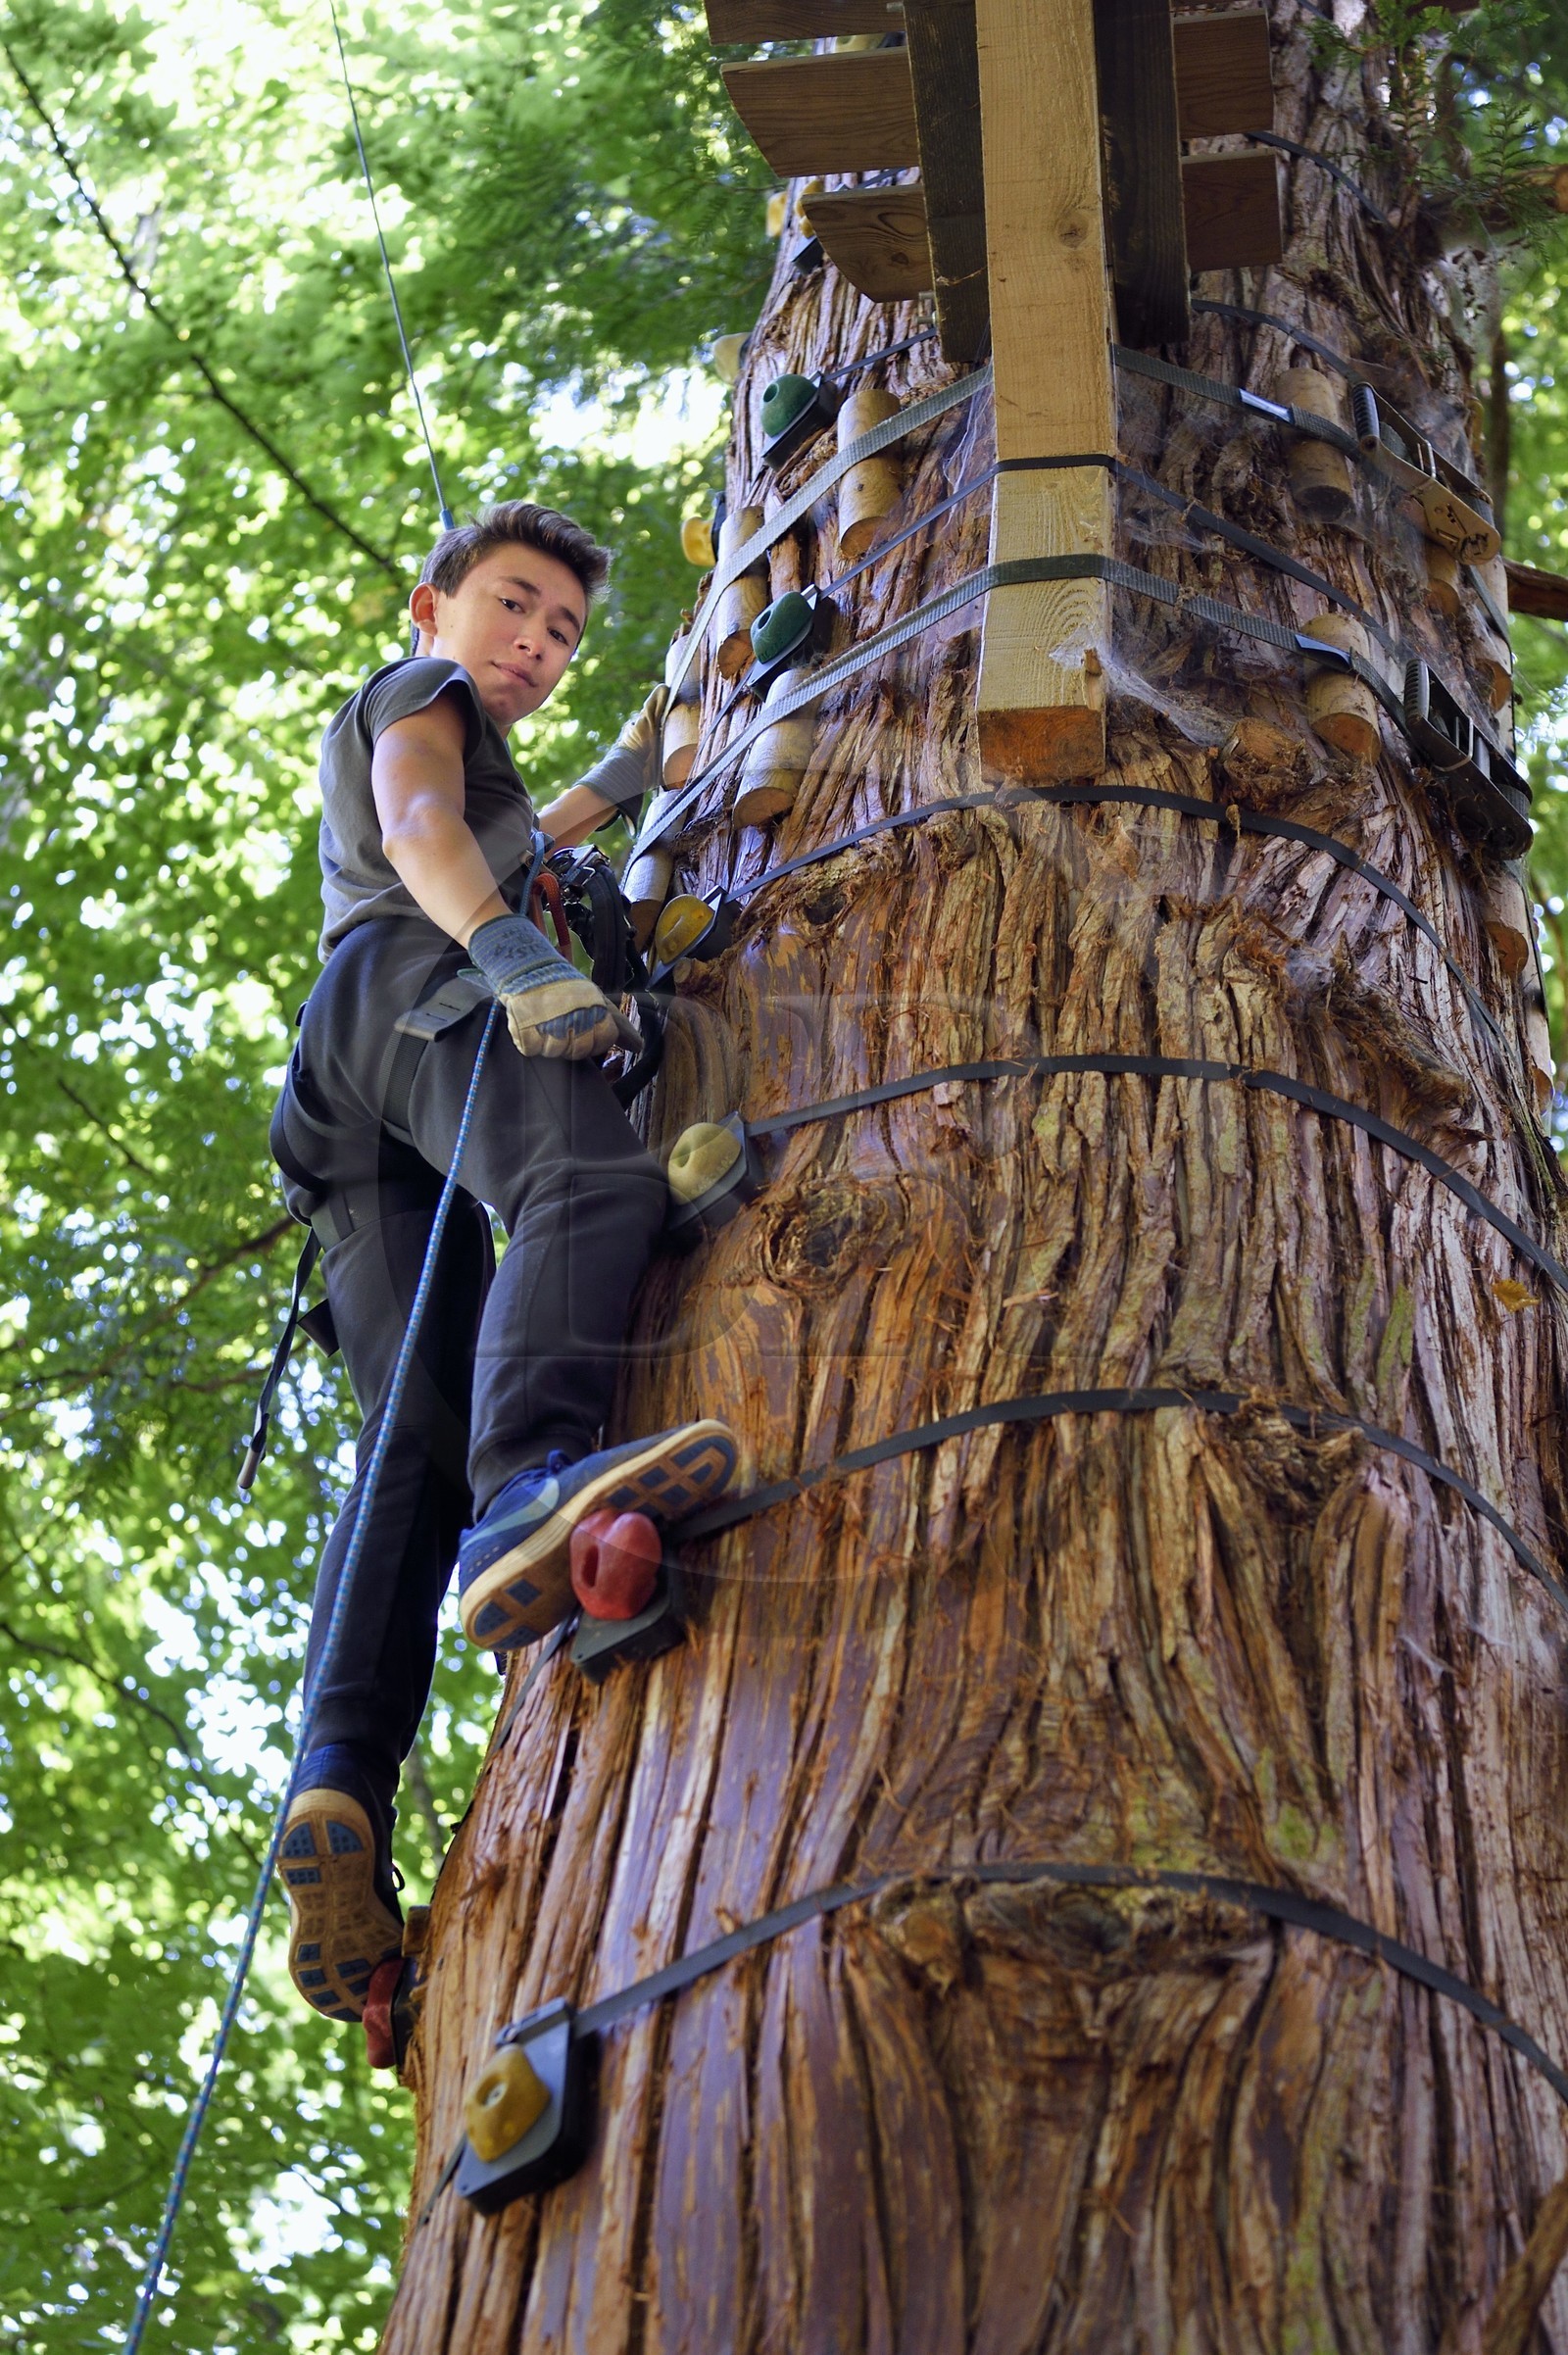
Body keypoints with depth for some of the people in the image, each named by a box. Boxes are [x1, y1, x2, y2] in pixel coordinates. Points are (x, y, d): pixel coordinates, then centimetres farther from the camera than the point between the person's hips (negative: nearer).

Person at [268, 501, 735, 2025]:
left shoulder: (394, 746, 46)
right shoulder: (420, 688, 20)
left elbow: (501, 850, 65)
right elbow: (422, 823, -4)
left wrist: (619, 781, 68)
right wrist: (512, 949, -22)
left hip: (345, 1095, 8)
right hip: (412, 986, -8)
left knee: (418, 1439, -11)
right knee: (594, 1176, -37)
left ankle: (342, 1780, -32)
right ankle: (528, 1481, -67)